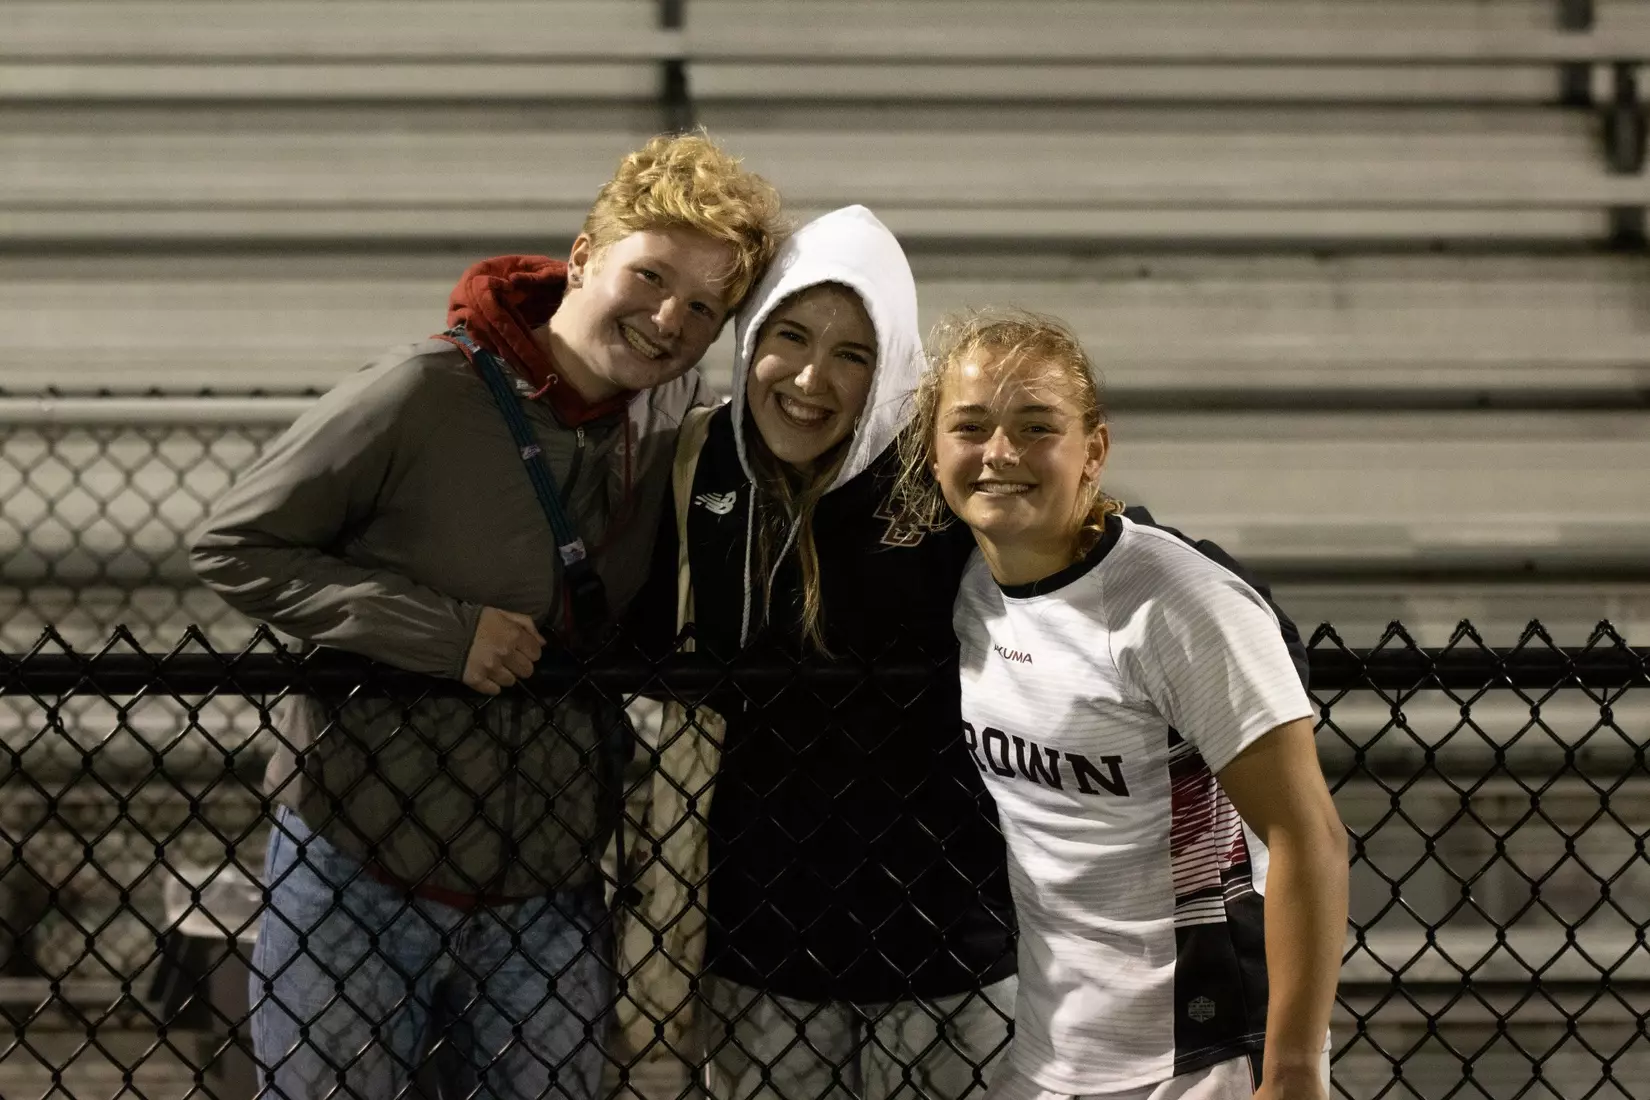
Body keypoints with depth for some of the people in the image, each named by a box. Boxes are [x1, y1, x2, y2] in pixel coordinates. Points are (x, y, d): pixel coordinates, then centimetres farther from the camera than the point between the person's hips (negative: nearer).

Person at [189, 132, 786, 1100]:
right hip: (360, 873, -4)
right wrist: (443, 630, -20)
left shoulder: (680, 413, 0)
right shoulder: (424, 396, -16)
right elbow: (235, 549, -11)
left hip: (550, 893, 4)